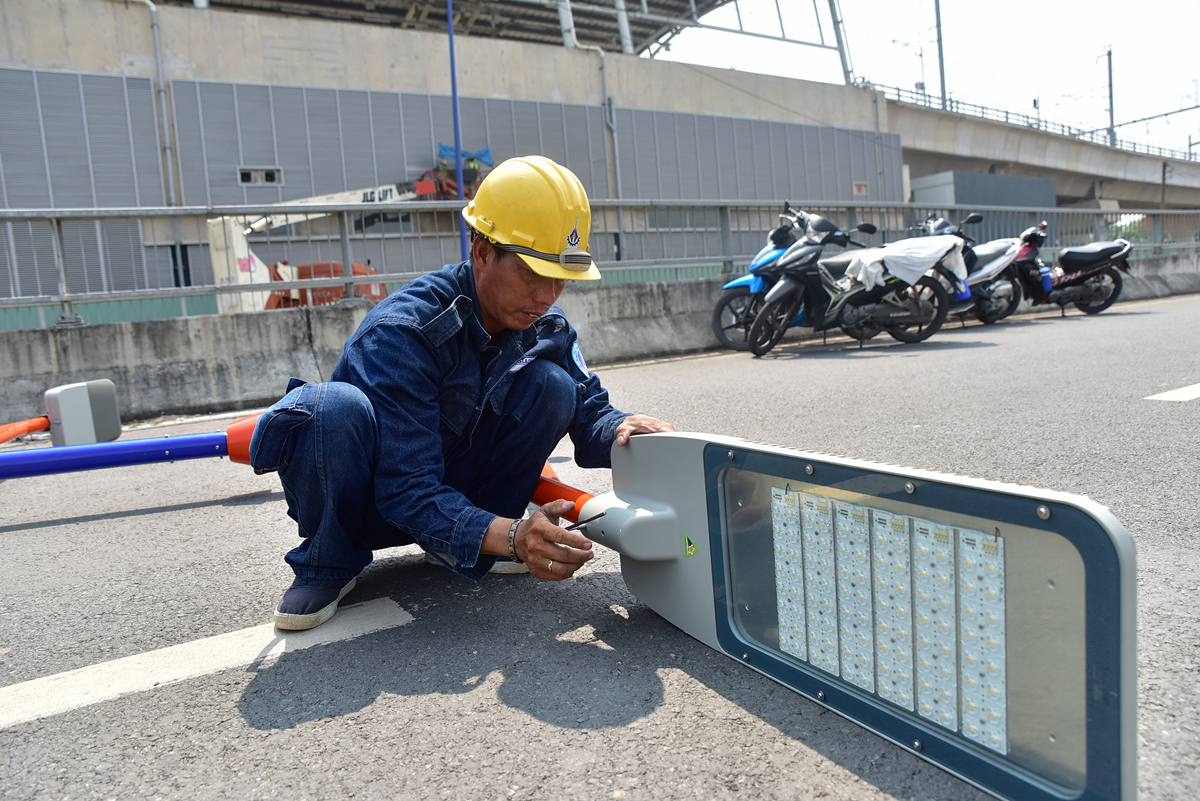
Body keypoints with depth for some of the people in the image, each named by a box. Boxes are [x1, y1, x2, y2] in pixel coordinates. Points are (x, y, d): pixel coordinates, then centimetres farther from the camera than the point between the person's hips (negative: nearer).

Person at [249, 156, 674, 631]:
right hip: (373, 503, -4)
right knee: (337, 405, -38)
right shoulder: (402, 331, -30)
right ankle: (328, 562, -8)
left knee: (551, 383, -17)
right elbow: (409, 492, -35)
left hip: (454, 490, 5)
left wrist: (621, 431, -32)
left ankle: (461, 549, -3)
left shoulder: (546, 329, -10)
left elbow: (588, 412, -7)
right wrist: (509, 535, -49)